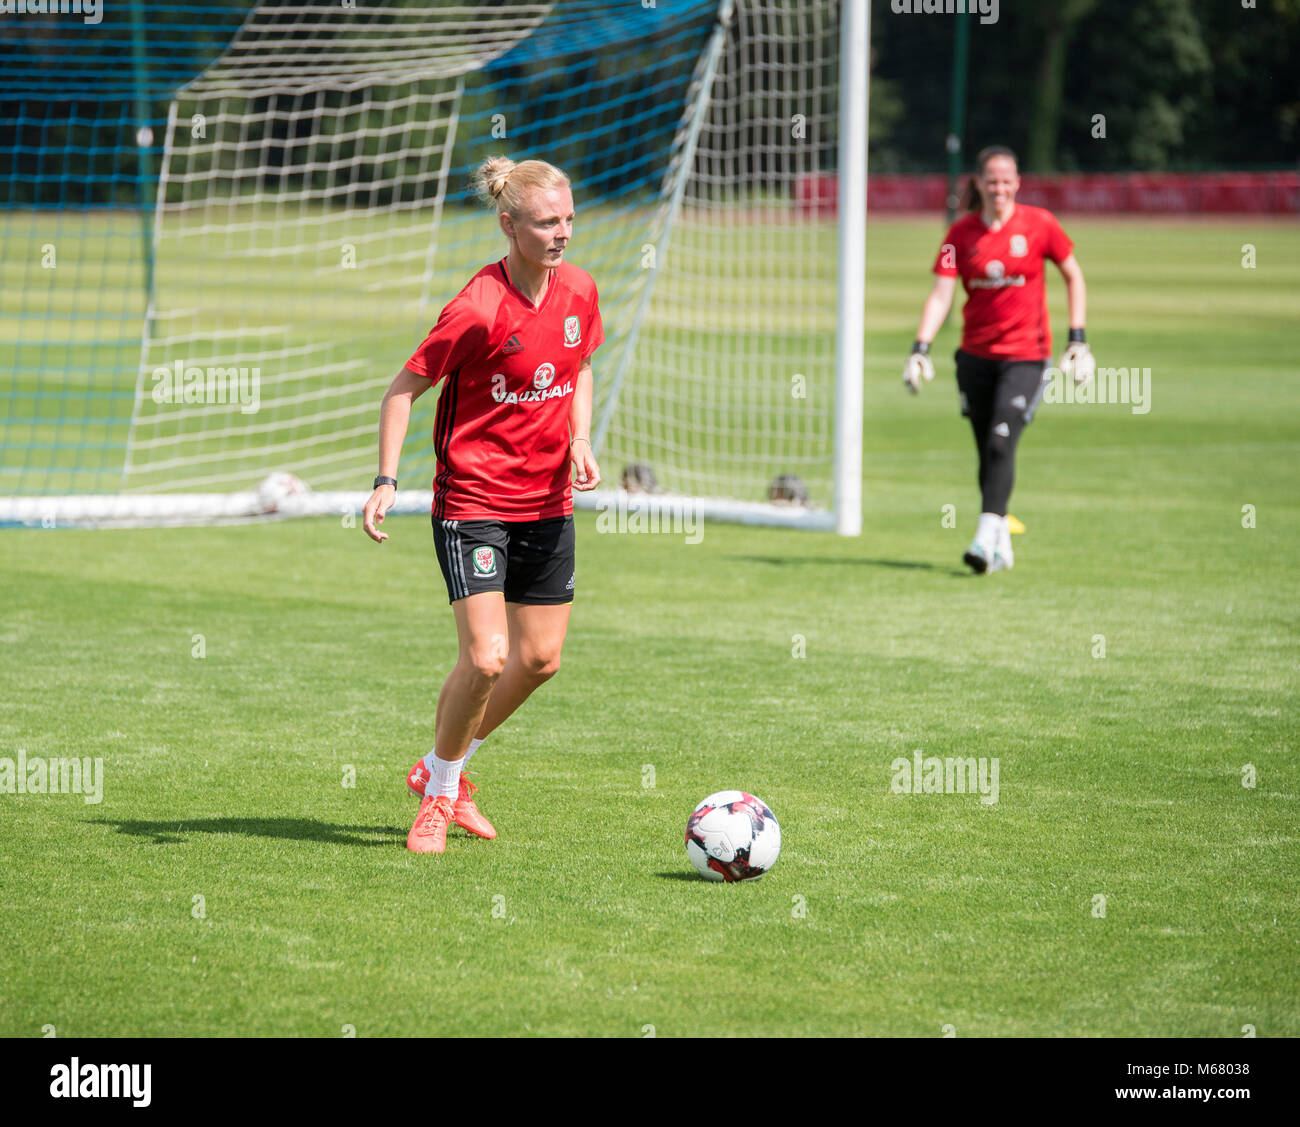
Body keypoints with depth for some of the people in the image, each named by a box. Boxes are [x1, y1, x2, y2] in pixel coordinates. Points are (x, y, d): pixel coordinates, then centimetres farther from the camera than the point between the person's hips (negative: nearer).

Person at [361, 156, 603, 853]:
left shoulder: (578, 291, -1)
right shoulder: (478, 309, -19)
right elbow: (405, 388, -11)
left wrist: (580, 441, 1)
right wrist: (386, 481, -19)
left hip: (547, 502, 7)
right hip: (473, 501, -7)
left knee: (540, 659, 9)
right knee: (486, 658, -16)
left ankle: (441, 768, 30)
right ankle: (440, 792, 9)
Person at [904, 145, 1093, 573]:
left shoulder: (1039, 224, -4)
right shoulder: (961, 233, -1)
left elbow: (1074, 278, 6)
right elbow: (941, 294, -6)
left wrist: (1078, 339, 0)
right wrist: (920, 348, -19)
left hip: (1025, 356, -3)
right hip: (976, 356, 3)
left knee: (1001, 443, -18)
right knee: (987, 453, 8)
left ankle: (986, 538, -20)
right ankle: (1003, 547, 20)